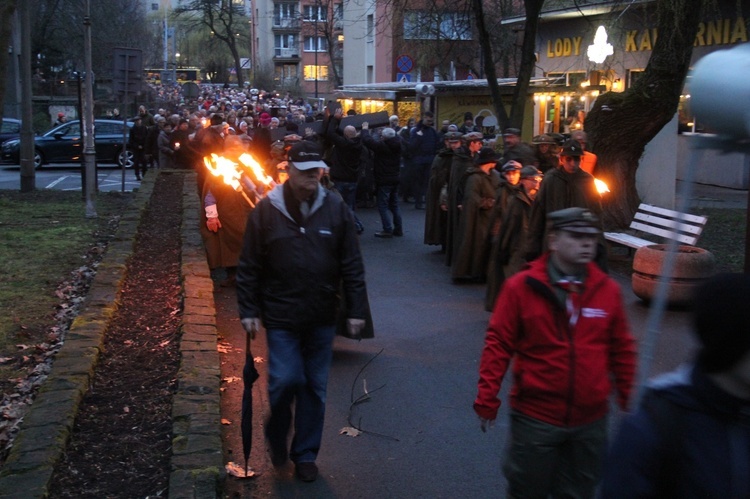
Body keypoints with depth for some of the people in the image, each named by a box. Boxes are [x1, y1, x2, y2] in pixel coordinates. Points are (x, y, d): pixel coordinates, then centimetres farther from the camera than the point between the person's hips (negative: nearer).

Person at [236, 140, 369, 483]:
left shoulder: (336, 209, -2)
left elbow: (352, 265, 0)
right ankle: (276, 436, 25)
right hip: (281, 316, -2)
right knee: (285, 380, -6)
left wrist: (356, 310, -2)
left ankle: (305, 453, 27)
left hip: (321, 317, 2)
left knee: (314, 387, 10)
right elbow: (250, 266, -1)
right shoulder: (267, 210, -6)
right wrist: (248, 311, -3)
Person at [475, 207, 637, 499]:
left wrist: (630, 402, 9)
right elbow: (499, 344, -7)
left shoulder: (608, 290, 0)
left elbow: (622, 351, 7)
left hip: (590, 420, 3)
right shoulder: (521, 287, -10)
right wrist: (487, 400, -9)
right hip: (535, 417, -3)